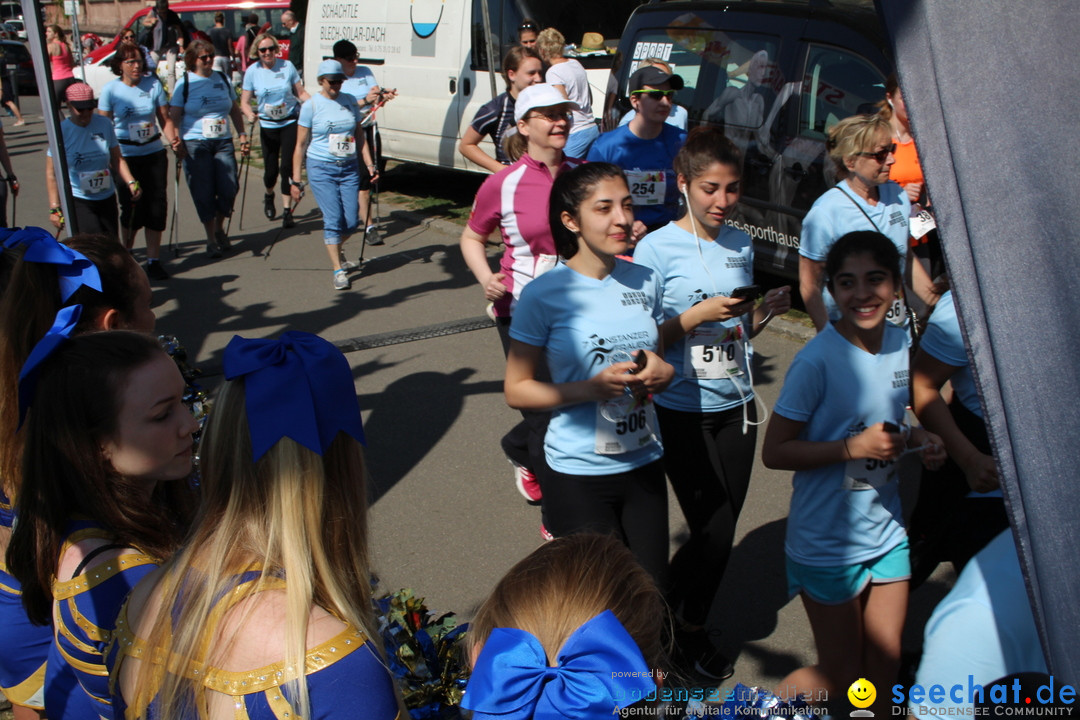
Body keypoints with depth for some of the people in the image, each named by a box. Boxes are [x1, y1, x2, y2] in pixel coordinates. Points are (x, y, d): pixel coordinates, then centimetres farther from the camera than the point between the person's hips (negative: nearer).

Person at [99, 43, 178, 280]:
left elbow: (165, 119, 3)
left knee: (157, 205, -1)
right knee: (132, 207, 1)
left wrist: (172, 139, -15)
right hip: (125, 156, -2)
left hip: (154, 154, 2)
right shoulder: (111, 89, -3)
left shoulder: (153, 84, 1)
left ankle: (154, 260, 10)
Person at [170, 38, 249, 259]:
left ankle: (219, 228, 20)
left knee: (229, 189, -6)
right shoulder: (184, 83, 1)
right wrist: (176, 140, -16)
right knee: (204, 194, -2)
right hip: (195, 144, -3)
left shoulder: (223, 79, 12)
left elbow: (235, 110, 20)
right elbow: (174, 116, -3)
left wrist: (243, 135, 12)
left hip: (223, 142, 3)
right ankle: (211, 239, 11)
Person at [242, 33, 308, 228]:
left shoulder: (287, 66, -2)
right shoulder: (252, 71, -3)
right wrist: (250, 115, -23)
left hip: (290, 123, -1)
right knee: (270, 169, 3)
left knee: (288, 166, -8)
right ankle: (269, 196, 38)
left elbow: (301, 93, 3)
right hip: (268, 126, 1)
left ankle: (287, 211, 2)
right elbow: (244, 102, -2)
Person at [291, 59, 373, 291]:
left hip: (349, 168, 4)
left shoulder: (349, 101, 8)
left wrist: (369, 164, 4)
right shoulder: (311, 105, -3)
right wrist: (296, 180, -5)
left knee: (352, 222, 2)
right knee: (333, 219, -10)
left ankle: (337, 249, 33)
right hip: (321, 169, -4)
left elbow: (359, 135, 15)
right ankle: (338, 270, -1)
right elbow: (301, 145, -2)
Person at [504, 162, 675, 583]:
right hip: (579, 474, -5)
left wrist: (664, 372, -8)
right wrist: (592, 389, -22)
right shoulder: (545, 294, -13)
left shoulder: (645, 282, 2)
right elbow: (516, 390, -9)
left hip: (643, 465, 5)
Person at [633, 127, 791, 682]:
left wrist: (768, 309, -6)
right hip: (683, 412, -5)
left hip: (736, 406, 5)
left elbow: (741, 332, 13)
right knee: (715, 531, -3)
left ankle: (680, 613, 36)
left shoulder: (741, 245, 5)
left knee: (723, 528, 11)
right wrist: (699, 314, -23)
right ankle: (689, 628, 24)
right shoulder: (657, 248, -11)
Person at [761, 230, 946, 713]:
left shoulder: (901, 342, 0)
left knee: (885, 667, 15)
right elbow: (774, 451, -18)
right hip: (828, 542, -6)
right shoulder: (818, 360, -21)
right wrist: (855, 446, -27)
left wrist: (915, 438, -5)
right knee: (841, 677, 8)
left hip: (887, 532, 6)